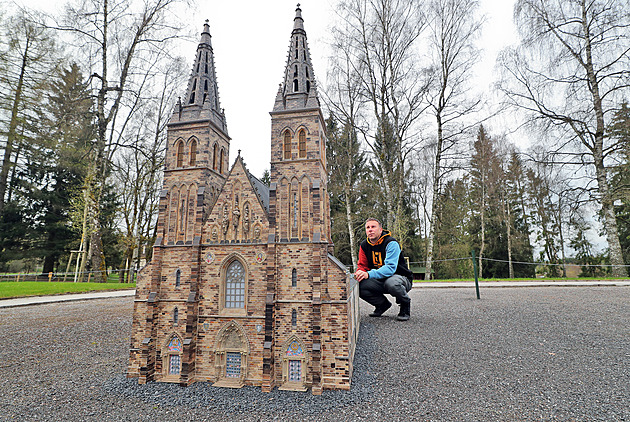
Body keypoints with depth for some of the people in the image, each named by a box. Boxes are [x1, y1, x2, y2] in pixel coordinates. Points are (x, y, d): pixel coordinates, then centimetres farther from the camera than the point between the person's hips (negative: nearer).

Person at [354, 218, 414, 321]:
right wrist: (359, 273, -22)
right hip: (381, 281, 5)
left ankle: (405, 304, -6)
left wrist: (369, 274, -43)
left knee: (391, 282, -40)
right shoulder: (364, 245, 0)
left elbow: (390, 268, -31)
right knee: (359, 285, -20)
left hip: (402, 278, -5)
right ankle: (383, 304, 7)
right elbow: (362, 266, 3)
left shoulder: (391, 243, -19)